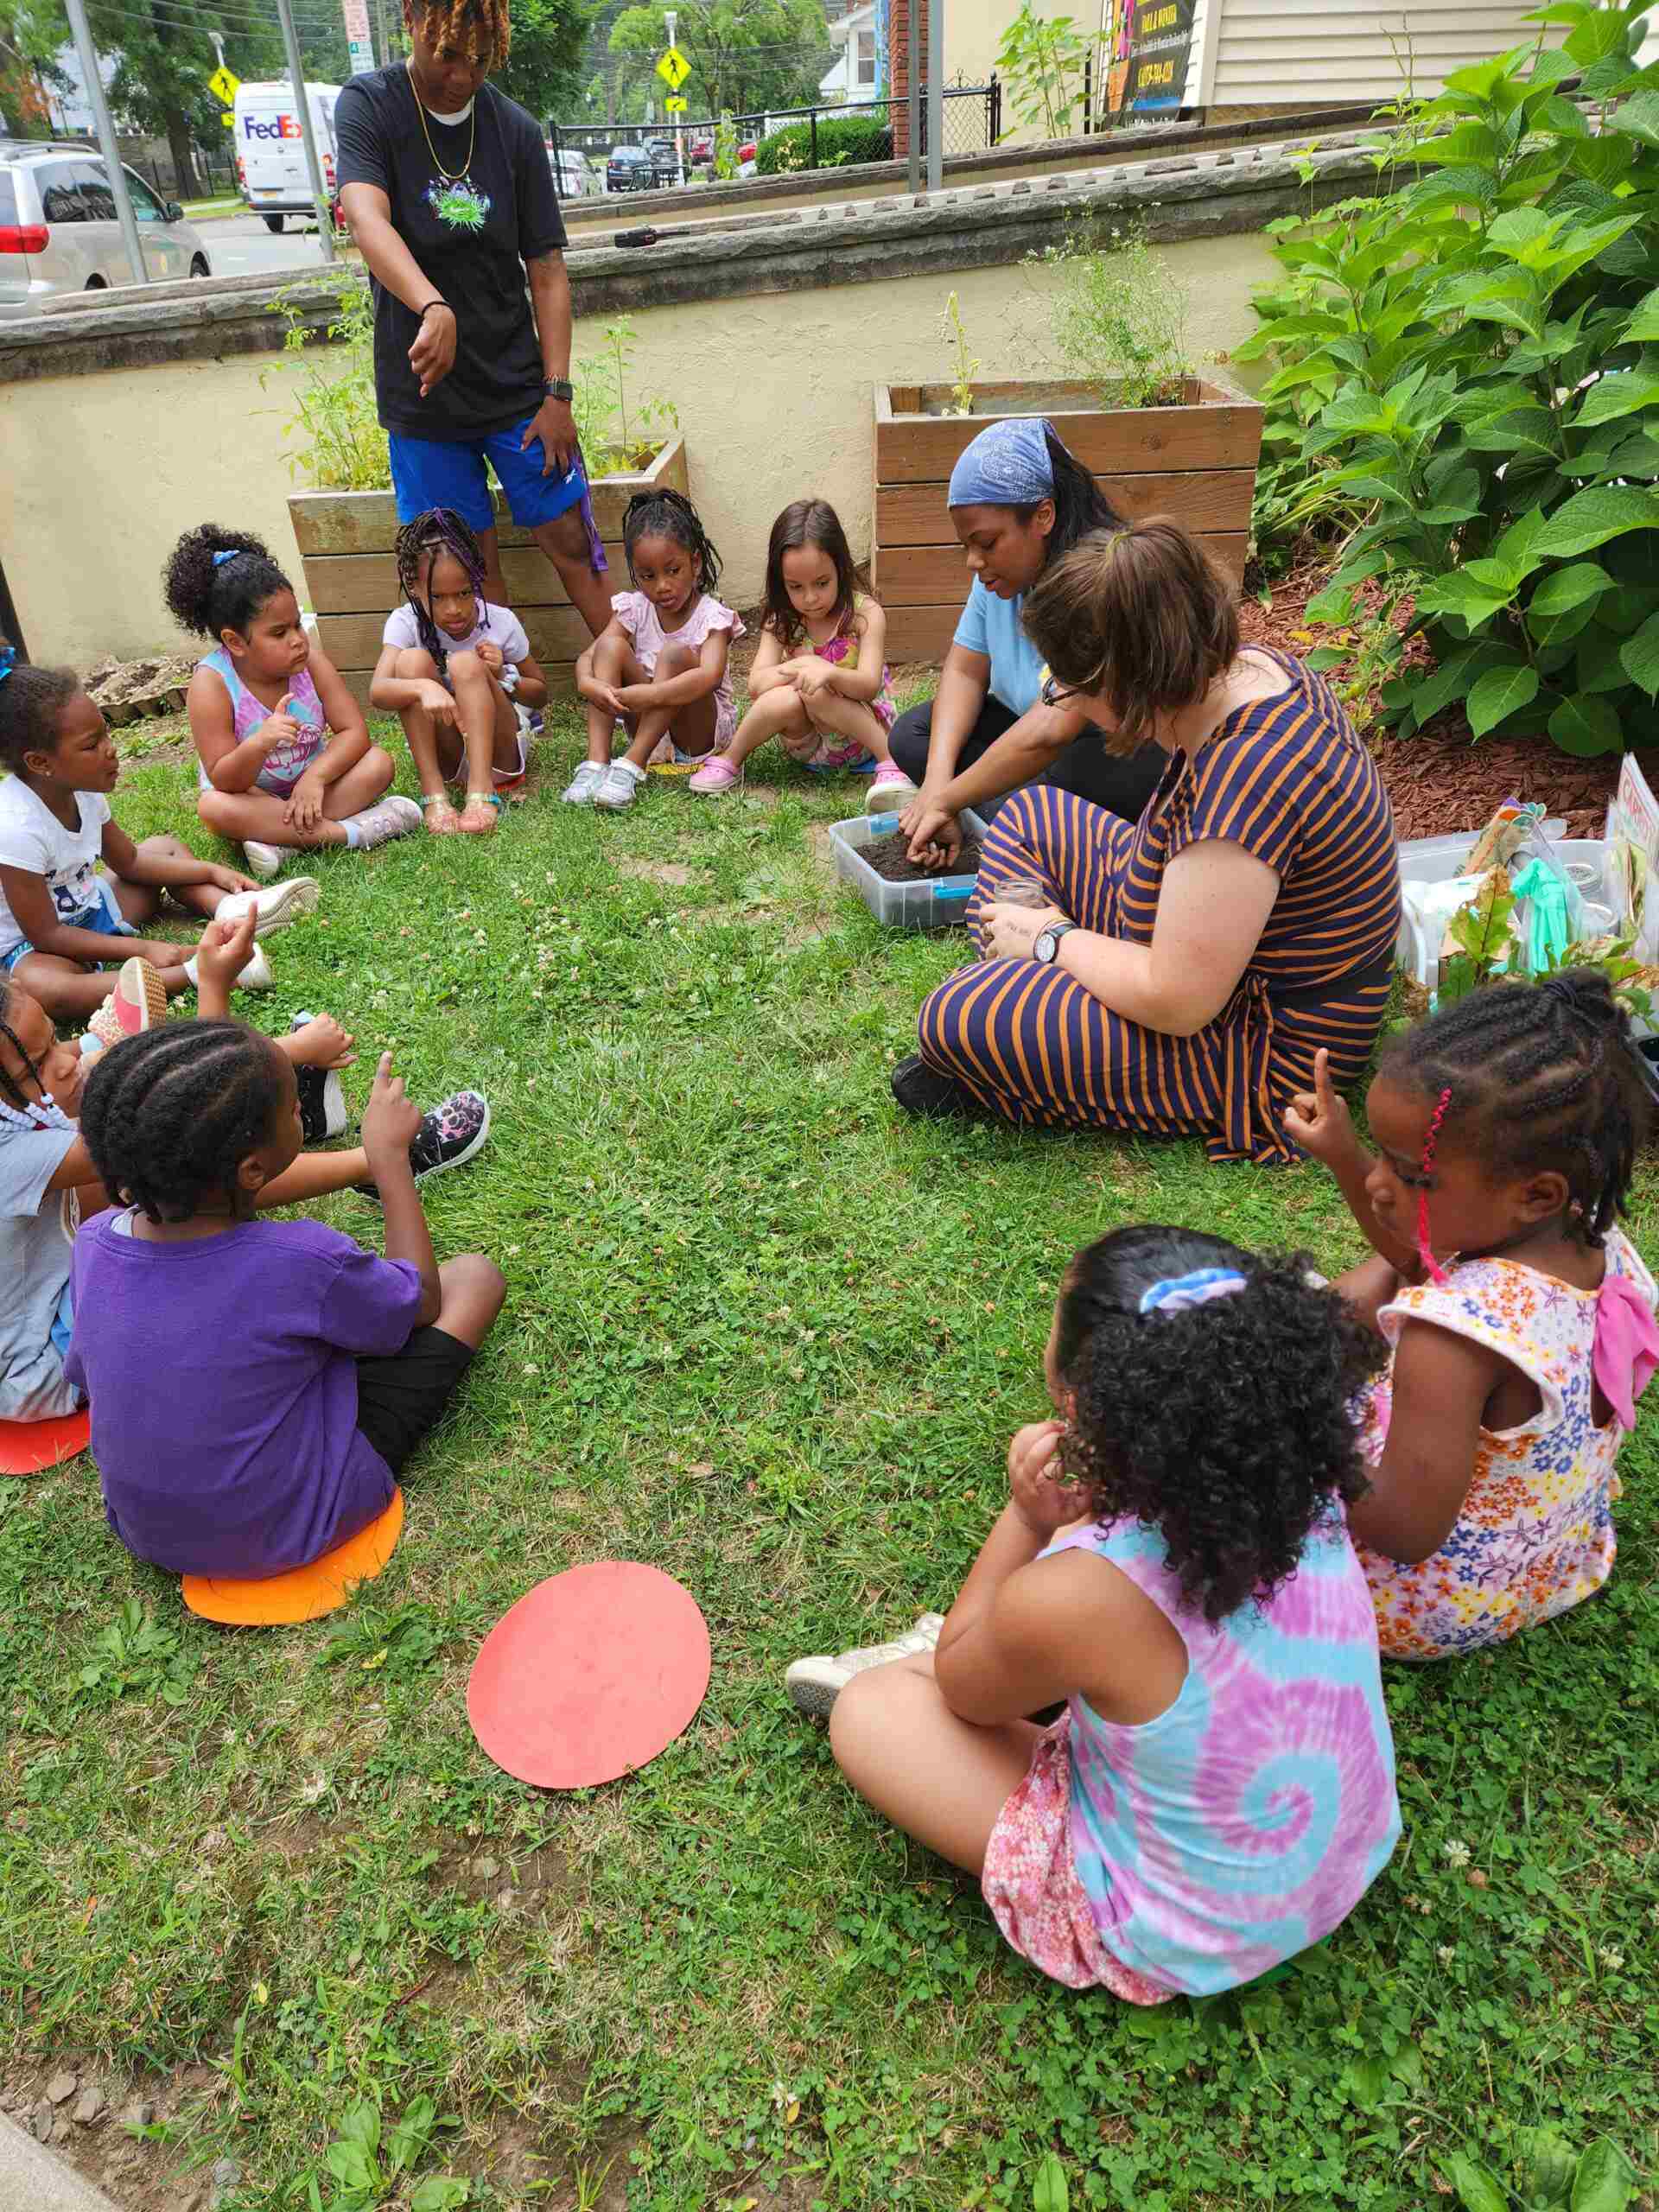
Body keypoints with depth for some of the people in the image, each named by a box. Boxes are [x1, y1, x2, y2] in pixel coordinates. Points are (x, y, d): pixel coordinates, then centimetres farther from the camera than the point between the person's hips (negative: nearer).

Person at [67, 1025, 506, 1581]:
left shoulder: (94, 1242, -16)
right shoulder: (302, 1263, -32)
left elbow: (86, 1378, 4)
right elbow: (421, 1302, -10)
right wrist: (389, 1154, -6)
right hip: (290, 1536, -5)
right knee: (475, 1275, 2)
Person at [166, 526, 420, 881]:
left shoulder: (308, 658, -13)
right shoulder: (211, 684, -23)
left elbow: (354, 731, -16)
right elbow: (223, 781, -24)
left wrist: (315, 776, -32)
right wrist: (258, 745, -46)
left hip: (308, 784, 3)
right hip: (253, 796, -3)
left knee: (378, 761, -19)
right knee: (213, 807, -35)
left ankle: (284, 842, -28)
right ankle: (346, 832, -32)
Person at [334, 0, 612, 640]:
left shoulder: (516, 130, 1)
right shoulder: (368, 105, -6)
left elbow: (547, 272, 1)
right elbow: (367, 221, -24)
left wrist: (557, 393, -8)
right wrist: (434, 308, -44)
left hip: (518, 392, 1)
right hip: (422, 393, -1)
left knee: (573, 543, 1)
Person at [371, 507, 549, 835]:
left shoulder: (501, 622, -8)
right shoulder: (406, 622, -10)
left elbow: (540, 693, 5)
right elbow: (376, 692, -26)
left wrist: (502, 676, -17)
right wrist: (423, 687, -47)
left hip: (497, 750, -1)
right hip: (444, 755, 1)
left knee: (466, 664, -25)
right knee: (413, 660, -23)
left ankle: (482, 789, -34)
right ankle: (433, 792, -30)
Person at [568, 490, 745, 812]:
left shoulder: (711, 616, -12)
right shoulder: (634, 610, 0)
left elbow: (710, 676, -31)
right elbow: (586, 658, -8)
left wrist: (650, 694, -43)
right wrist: (588, 683, -33)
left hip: (701, 734, -4)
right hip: (649, 730, 4)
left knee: (675, 653, -28)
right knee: (610, 645, -17)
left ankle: (632, 764, -32)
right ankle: (596, 761, -28)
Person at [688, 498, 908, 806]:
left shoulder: (865, 613, -11)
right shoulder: (782, 621, -2)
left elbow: (870, 685, -22)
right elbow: (757, 685, -13)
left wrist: (829, 672, -42)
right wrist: (800, 666, -29)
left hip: (862, 735, -3)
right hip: (807, 744, 3)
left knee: (815, 693, -32)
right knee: (787, 699, -30)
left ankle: (890, 762, -28)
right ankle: (730, 761, -9)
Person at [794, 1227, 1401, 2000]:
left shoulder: (1068, 1600, -37)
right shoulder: (1302, 1496, -20)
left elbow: (964, 1692, -11)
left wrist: (1029, 1517, -18)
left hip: (1181, 1947, -5)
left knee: (867, 1711, 0)